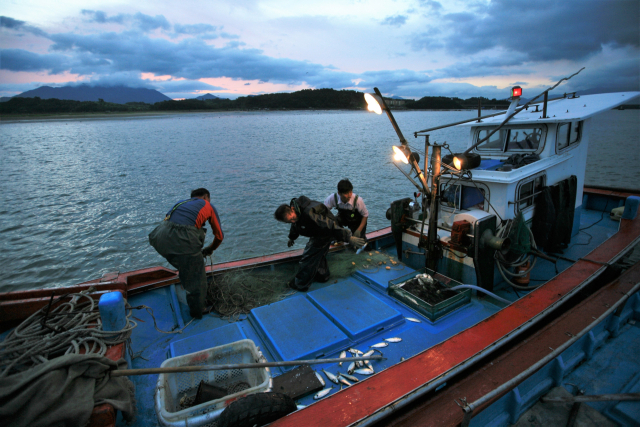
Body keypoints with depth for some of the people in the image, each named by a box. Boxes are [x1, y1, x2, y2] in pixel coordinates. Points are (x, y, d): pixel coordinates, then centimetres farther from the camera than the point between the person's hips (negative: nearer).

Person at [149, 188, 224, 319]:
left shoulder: (181, 203, 32)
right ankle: (197, 312, 33)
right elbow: (219, 236, 23)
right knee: (196, 280, 16)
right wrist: (210, 249, 43)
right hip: (183, 242, -6)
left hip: (161, 239, 6)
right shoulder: (208, 206, 21)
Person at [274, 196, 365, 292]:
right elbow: (295, 225, 15)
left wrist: (349, 238, -36)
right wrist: (292, 238, 34)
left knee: (309, 257, -1)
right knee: (318, 255, 25)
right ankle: (322, 276, 47)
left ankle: (300, 285, 14)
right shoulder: (296, 211, -10)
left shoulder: (309, 214, -41)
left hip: (324, 236, -9)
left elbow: (330, 225, -40)